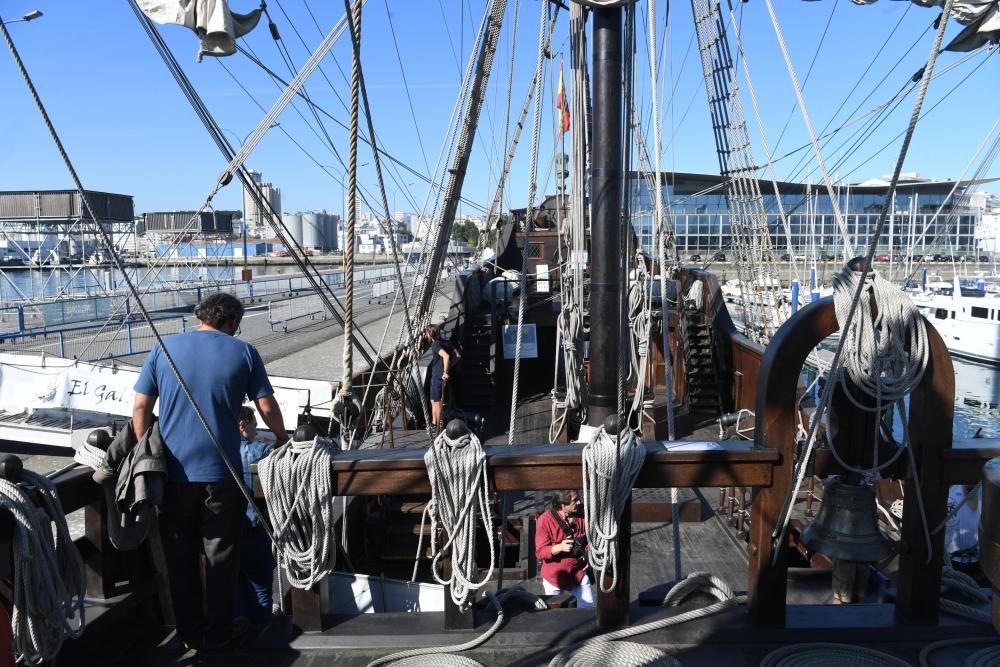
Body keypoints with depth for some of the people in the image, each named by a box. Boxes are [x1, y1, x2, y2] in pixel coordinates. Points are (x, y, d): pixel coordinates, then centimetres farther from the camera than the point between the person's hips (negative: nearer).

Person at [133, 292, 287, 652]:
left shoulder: (163, 349, 3)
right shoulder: (243, 352, -2)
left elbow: (140, 408, 1)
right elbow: (267, 409, 0)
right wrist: (282, 437, 19)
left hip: (174, 472, 2)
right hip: (221, 473, -1)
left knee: (180, 556, 15)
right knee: (220, 555, 13)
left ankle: (189, 634, 25)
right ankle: (216, 633, 23)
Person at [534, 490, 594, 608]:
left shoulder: (581, 516, -5)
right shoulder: (545, 520, -18)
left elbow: (588, 540, 14)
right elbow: (540, 552, -17)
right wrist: (559, 547, -32)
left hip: (578, 572, 3)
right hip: (554, 576, -3)